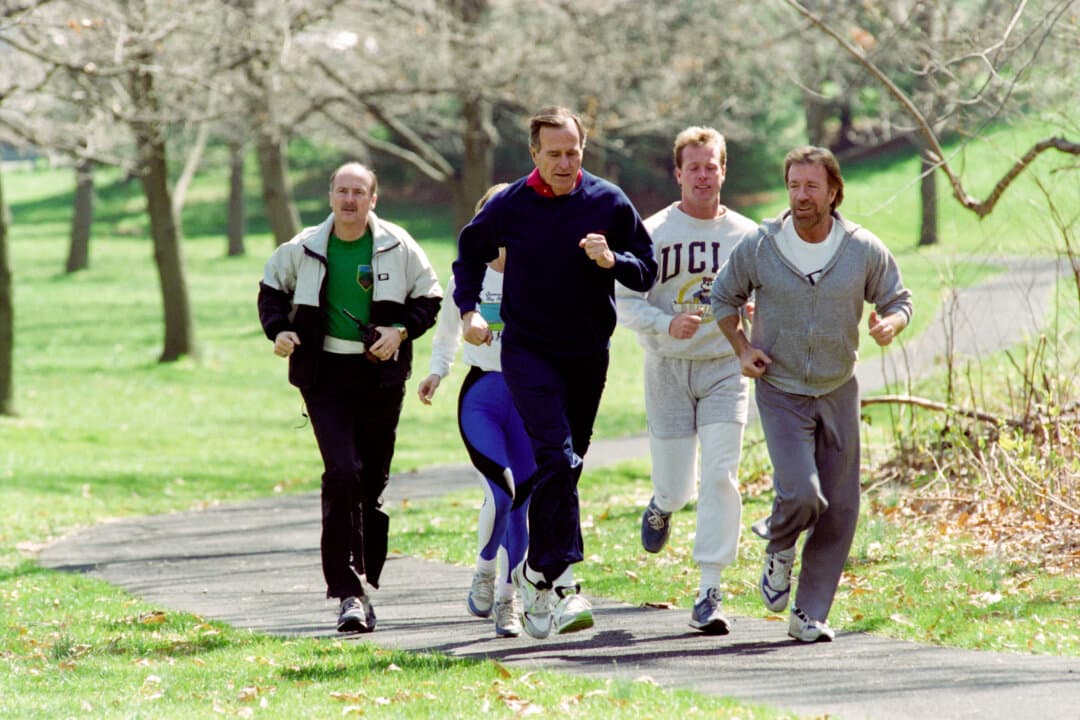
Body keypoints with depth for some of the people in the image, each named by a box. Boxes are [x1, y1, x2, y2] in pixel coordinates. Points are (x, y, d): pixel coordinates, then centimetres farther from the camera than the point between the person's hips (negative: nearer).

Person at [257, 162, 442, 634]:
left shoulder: (399, 248, 1)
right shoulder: (304, 249, 1)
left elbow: (428, 299, 10)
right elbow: (272, 290, 18)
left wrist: (401, 330, -8)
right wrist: (279, 329, 0)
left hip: (380, 374, 2)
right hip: (325, 373, -1)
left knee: (372, 481, 6)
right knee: (342, 473, -16)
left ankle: (362, 581, 20)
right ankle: (348, 592, -16)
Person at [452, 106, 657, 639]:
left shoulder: (610, 203, -2)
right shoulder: (509, 206, -6)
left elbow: (647, 271, 2)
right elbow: (470, 254, 11)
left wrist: (612, 260, -18)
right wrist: (469, 309, -4)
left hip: (588, 354, 3)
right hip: (528, 351, -3)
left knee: (564, 466, 11)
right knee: (555, 457, -20)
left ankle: (536, 571, 28)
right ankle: (560, 581, -21)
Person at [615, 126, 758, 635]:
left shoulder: (746, 235, 4)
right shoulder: (653, 233, -2)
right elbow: (624, 300, -4)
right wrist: (667, 324, -22)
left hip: (724, 368, 1)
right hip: (668, 368, -1)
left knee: (720, 476, -13)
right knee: (676, 485, 2)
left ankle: (710, 594, -12)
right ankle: (661, 506, 42)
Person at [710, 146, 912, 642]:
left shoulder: (864, 250, -6)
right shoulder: (759, 247, -8)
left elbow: (899, 300, 6)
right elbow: (724, 297, 9)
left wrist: (890, 323, -17)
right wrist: (741, 349, -4)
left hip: (838, 393, 2)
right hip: (780, 391, -2)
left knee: (838, 510, 2)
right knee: (802, 495, -20)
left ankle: (810, 615, 13)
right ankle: (779, 551, 15)